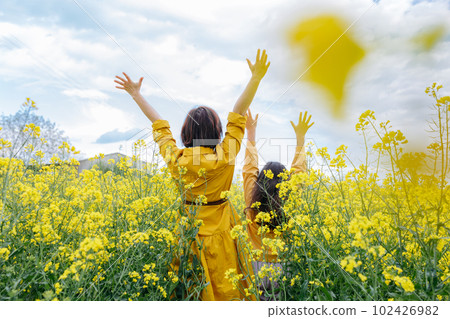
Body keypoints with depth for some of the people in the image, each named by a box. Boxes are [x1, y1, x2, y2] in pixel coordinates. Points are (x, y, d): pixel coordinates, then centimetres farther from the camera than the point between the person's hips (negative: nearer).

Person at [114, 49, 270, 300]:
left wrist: (137, 94, 16)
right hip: (218, 237, -2)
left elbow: (159, 124, 3)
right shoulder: (224, 157, -15)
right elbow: (239, 112, -11)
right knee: (224, 290, 12)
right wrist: (256, 78, -9)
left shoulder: (176, 158, -10)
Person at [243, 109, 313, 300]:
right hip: (281, 267, 0)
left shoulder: (252, 202, -9)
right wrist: (300, 138, 12)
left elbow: (249, 167, 3)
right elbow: (298, 170, 3)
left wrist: (251, 132, 12)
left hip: (254, 265, 1)